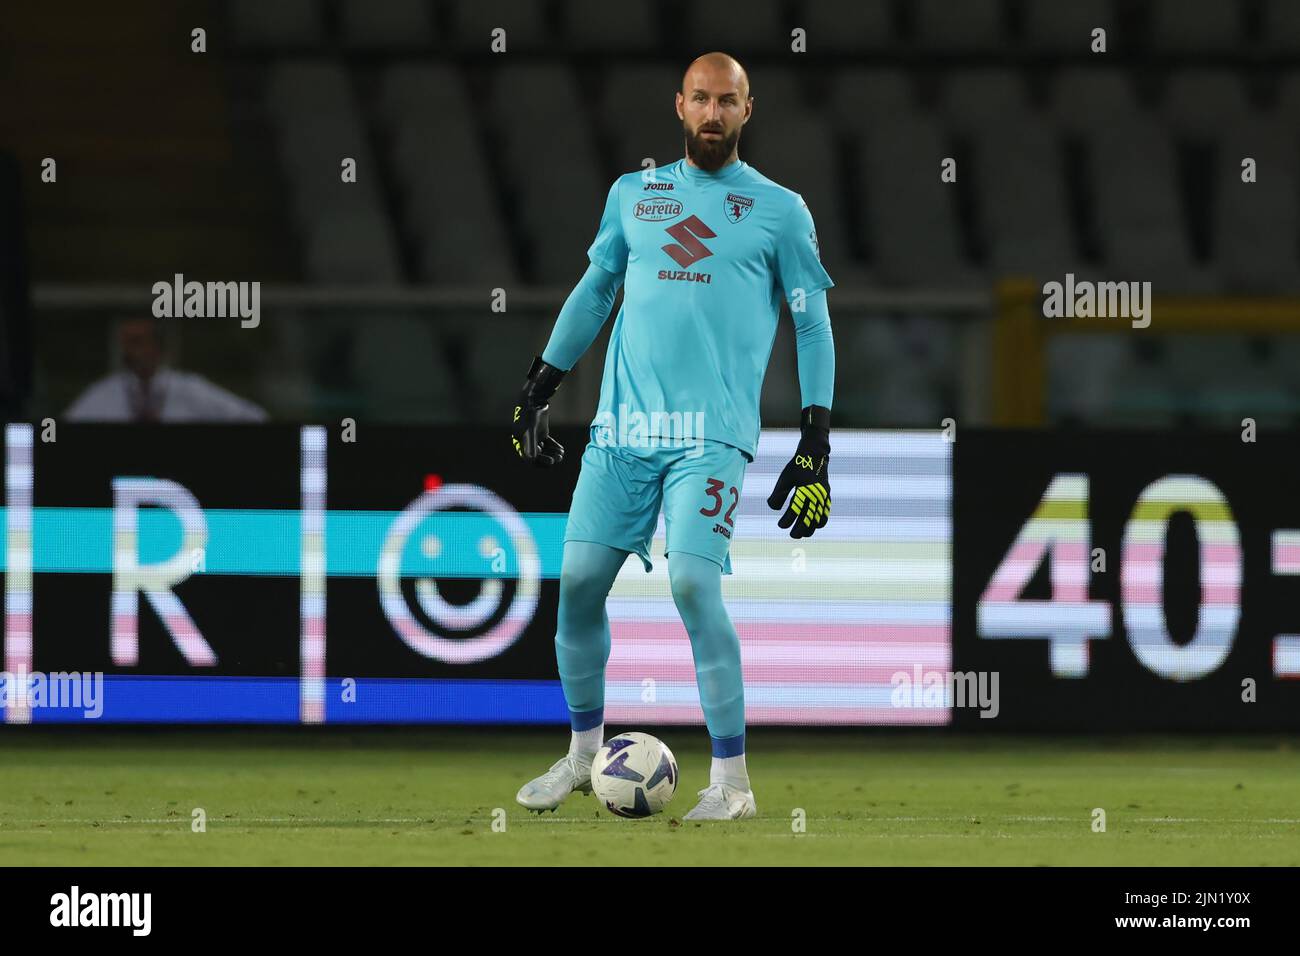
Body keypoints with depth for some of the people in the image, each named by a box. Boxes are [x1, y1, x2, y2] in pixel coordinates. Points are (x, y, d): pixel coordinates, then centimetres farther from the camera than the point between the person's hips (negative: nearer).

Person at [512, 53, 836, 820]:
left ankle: (732, 781, -10)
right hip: (623, 426, 4)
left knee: (694, 584, -18)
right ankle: (584, 755, 19)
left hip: (712, 433, -4)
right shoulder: (634, 195, 14)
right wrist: (535, 396, 19)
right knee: (580, 581, -1)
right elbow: (593, 293, 23)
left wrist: (815, 452, -2)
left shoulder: (779, 210, 4)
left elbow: (814, 326, 5)